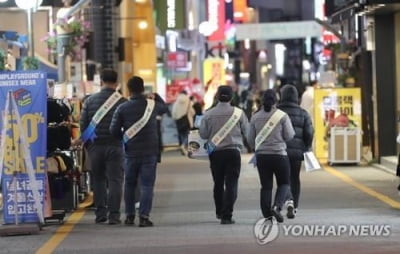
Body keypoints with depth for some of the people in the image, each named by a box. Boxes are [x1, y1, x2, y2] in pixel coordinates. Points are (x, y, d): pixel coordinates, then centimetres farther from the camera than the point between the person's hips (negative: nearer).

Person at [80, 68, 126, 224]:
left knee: (98, 180, 13)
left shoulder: (90, 100, 2)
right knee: (115, 180, 0)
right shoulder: (121, 101, -6)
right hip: (114, 146, -2)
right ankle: (113, 214, -5)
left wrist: (86, 143, 14)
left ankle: (100, 213, 12)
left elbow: (83, 124, 4)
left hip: (95, 146, 2)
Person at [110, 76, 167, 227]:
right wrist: (156, 96, 26)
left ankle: (129, 215, 19)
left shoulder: (122, 108, -6)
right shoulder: (153, 105, -3)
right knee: (147, 184, -1)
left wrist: (125, 138, 11)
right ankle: (144, 216, -10)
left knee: (130, 184, 15)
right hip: (150, 151, -1)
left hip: (131, 152, 1)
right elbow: (165, 108, 18)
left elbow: (114, 130, -6)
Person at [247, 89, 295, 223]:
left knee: (266, 186, 8)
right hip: (279, 154, -3)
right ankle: (277, 206, -13)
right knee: (284, 183, 10)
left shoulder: (255, 117, 2)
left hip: (261, 155, 3)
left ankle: (267, 215, 4)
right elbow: (289, 136, -7)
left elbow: (250, 139, 7)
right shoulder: (282, 116, -8)